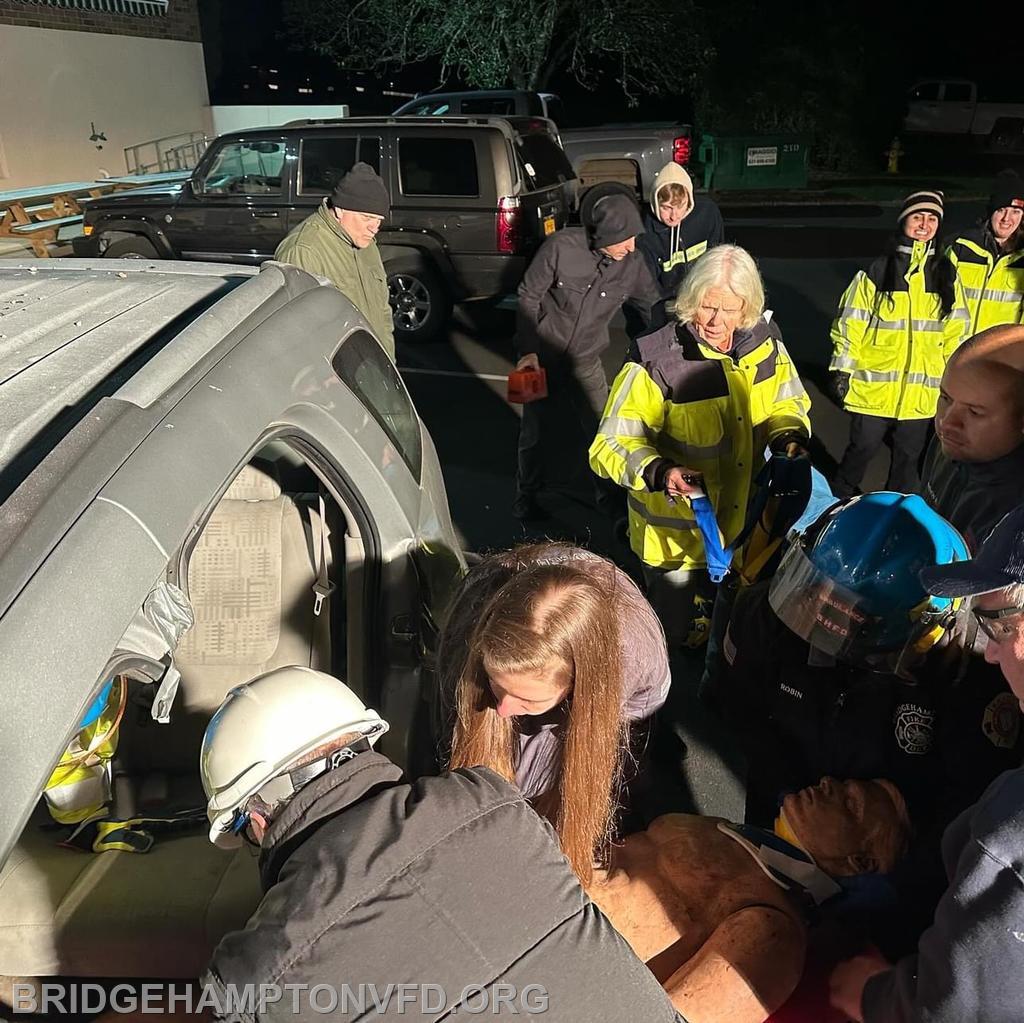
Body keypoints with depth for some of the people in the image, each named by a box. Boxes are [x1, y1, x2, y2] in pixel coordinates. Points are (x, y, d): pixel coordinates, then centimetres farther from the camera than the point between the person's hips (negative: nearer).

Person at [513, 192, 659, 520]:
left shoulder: (633, 264, -13)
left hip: (586, 360, 2)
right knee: (535, 431, 8)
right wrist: (527, 350, -15)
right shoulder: (561, 246, -21)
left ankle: (609, 493, 28)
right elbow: (528, 296, -13)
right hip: (541, 356, -2)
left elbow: (653, 306, 1)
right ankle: (526, 498, 29)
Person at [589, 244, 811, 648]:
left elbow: (787, 404, 7)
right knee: (671, 634, 15)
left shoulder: (764, 343, -9)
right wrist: (659, 472, -43)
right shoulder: (657, 361, -27)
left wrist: (790, 439, -15)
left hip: (741, 525, 5)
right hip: (673, 535, -5)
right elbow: (610, 445, -25)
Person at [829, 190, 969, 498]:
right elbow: (850, 324, -5)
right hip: (873, 387, -3)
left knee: (910, 456, 14)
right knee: (862, 449, 8)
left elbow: (956, 332, 11)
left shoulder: (946, 276, 5)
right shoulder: (875, 272, -6)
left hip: (922, 393, 3)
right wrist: (841, 371, -6)